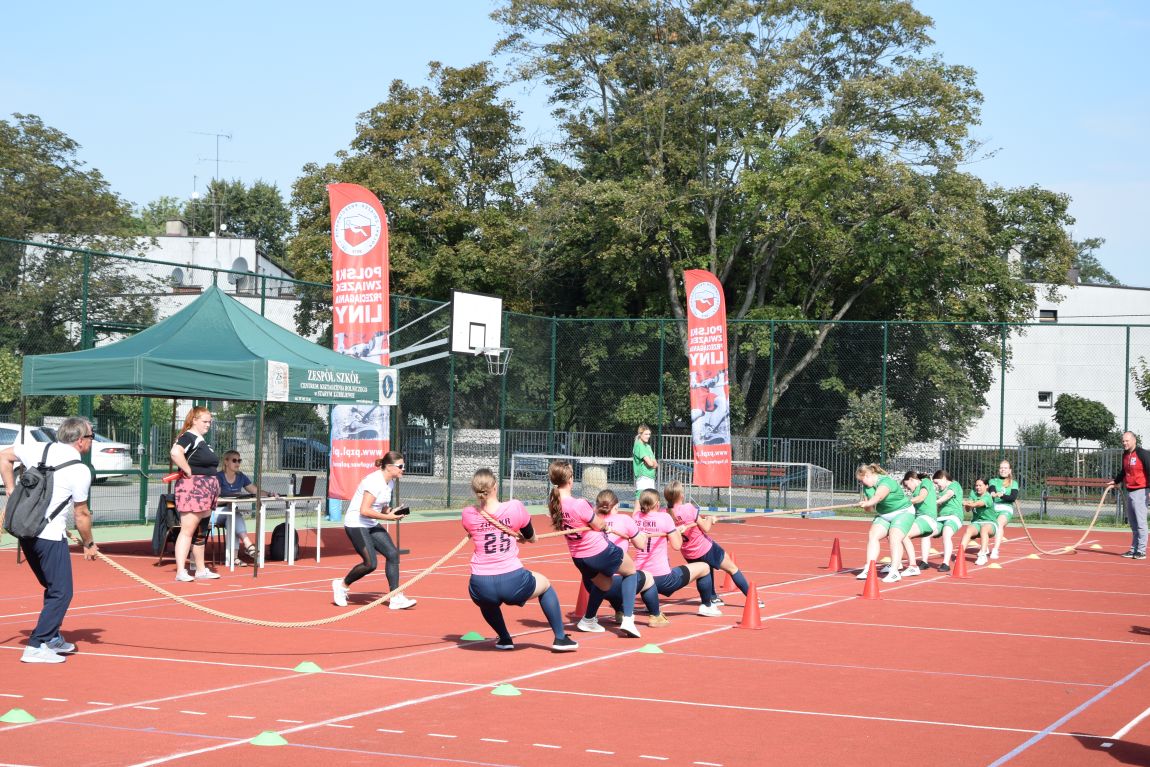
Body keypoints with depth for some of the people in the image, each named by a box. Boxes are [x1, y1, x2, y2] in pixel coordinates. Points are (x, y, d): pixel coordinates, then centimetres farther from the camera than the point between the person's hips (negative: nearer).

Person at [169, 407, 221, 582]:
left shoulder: (202, 441, 19)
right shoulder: (188, 437, -11)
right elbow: (175, 452, -30)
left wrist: (214, 486, 19)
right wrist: (189, 472, -23)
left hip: (206, 492, 10)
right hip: (192, 488, -10)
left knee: (200, 533, 14)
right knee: (188, 530, -11)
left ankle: (201, 570, 21)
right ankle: (180, 571, -12)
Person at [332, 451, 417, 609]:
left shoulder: (390, 482, 7)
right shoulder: (375, 481, -22)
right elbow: (364, 511, -27)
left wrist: (392, 512, -2)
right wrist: (388, 517, -22)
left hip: (372, 525, 9)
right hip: (356, 524, -9)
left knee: (393, 554, -5)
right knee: (370, 563, -15)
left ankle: (395, 598, -3)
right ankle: (342, 585, 10)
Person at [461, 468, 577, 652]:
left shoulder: (468, 514, -1)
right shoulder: (515, 508, -3)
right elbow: (531, 538, 15)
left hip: (481, 587, 1)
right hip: (513, 583, -1)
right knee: (545, 584, 30)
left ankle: (505, 639, 37)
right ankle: (560, 638, 29)